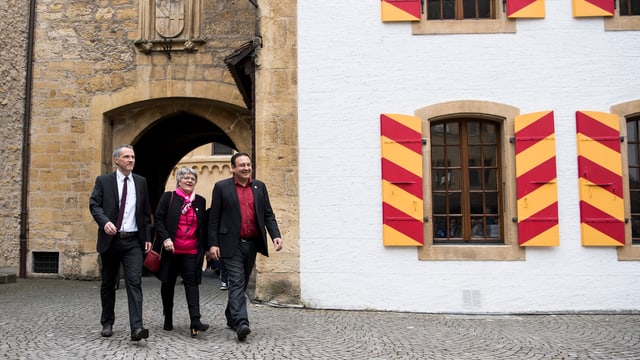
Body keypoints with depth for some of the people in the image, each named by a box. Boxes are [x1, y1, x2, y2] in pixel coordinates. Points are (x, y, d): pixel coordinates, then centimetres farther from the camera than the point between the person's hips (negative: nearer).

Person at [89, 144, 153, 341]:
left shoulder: (141, 182, 9)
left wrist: (147, 237, 6)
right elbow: (94, 205, -5)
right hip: (110, 239, 0)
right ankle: (107, 323, 28)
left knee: (134, 281, -12)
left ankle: (137, 327, -16)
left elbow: (146, 212, 11)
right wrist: (105, 222, -25)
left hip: (134, 240, 0)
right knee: (108, 283, 12)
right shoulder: (103, 181, 3)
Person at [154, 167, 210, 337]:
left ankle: (195, 321, -16)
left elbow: (204, 226, 13)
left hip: (192, 251, 1)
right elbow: (159, 219, -3)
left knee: (192, 282, -9)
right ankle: (168, 319, 26)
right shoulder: (168, 197, 2)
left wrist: (206, 247, 10)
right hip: (170, 250, 0)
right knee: (168, 283, 11)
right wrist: (165, 238, -17)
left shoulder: (200, 201, 10)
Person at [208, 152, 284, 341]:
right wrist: (213, 244, -7)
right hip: (232, 244, -4)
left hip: (252, 243, 5)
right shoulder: (221, 187, -1)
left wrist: (275, 235, -5)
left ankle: (231, 317, 31)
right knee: (237, 282, -11)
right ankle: (241, 323, -15)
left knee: (242, 283, 15)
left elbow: (268, 214, 10)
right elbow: (214, 218, -1)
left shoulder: (259, 186, 10)